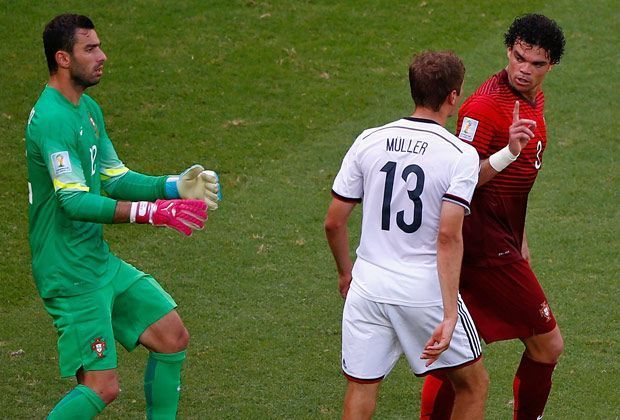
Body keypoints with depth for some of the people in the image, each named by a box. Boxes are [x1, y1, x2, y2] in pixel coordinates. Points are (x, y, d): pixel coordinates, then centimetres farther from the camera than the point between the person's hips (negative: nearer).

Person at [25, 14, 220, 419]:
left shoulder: (88, 109, 11)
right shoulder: (52, 118, -21)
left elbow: (114, 179, 14)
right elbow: (73, 201, -29)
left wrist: (174, 187, -2)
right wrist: (154, 212, -34)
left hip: (102, 261, 10)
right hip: (71, 273, -10)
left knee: (173, 338, 11)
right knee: (102, 387, -11)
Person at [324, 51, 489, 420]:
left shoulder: (369, 141, 1)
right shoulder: (461, 156, -10)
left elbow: (334, 223, 4)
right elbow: (449, 237, -18)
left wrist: (346, 273, 23)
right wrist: (449, 317, -19)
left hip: (367, 288, 3)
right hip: (427, 291, -3)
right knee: (474, 385, 16)